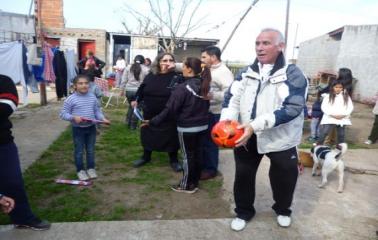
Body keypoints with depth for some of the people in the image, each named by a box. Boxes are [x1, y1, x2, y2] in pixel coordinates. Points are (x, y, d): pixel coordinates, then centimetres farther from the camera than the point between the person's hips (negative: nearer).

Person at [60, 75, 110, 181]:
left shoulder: (93, 97, -1)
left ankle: (91, 168, 32)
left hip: (91, 128, 3)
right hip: (78, 129, -3)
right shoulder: (70, 99, -13)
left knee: (91, 150, 15)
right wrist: (73, 117, -25)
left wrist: (103, 119, -9)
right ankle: (80, 170, 26)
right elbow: (63, 114, -9)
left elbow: (97, 111, 7)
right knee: (79, 151, 10)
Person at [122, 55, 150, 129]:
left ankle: (128, 122, 23)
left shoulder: (128, 68, 6)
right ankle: (133, 125, 14)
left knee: (131, 106, 24)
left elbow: (124, 80, 7)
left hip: (129, 90, 3)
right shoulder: (146, 69, -4)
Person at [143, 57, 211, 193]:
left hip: (187, 128, -7)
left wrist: (153, 121, -15)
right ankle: (194, 182, 29)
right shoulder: (204, 85, 2)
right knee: (198, 153, 15)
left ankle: (187, 185, 18)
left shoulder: (183, 88, -19)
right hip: (202, 126, 7)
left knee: (188, 155, 5)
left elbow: (170, 109, -21)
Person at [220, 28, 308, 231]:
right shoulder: (247, 72, 5)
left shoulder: (293, 74, -10)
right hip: (246, 136, 3)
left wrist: (255, 125, -32)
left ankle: (282, 210, 46)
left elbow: (292, 108, -23)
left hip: (280, 140, -3)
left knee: (283, 179, 16)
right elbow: (232, 97, -4)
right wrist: (226, 122, -25)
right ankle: (243, 212, 40)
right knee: (243, 176, 16)